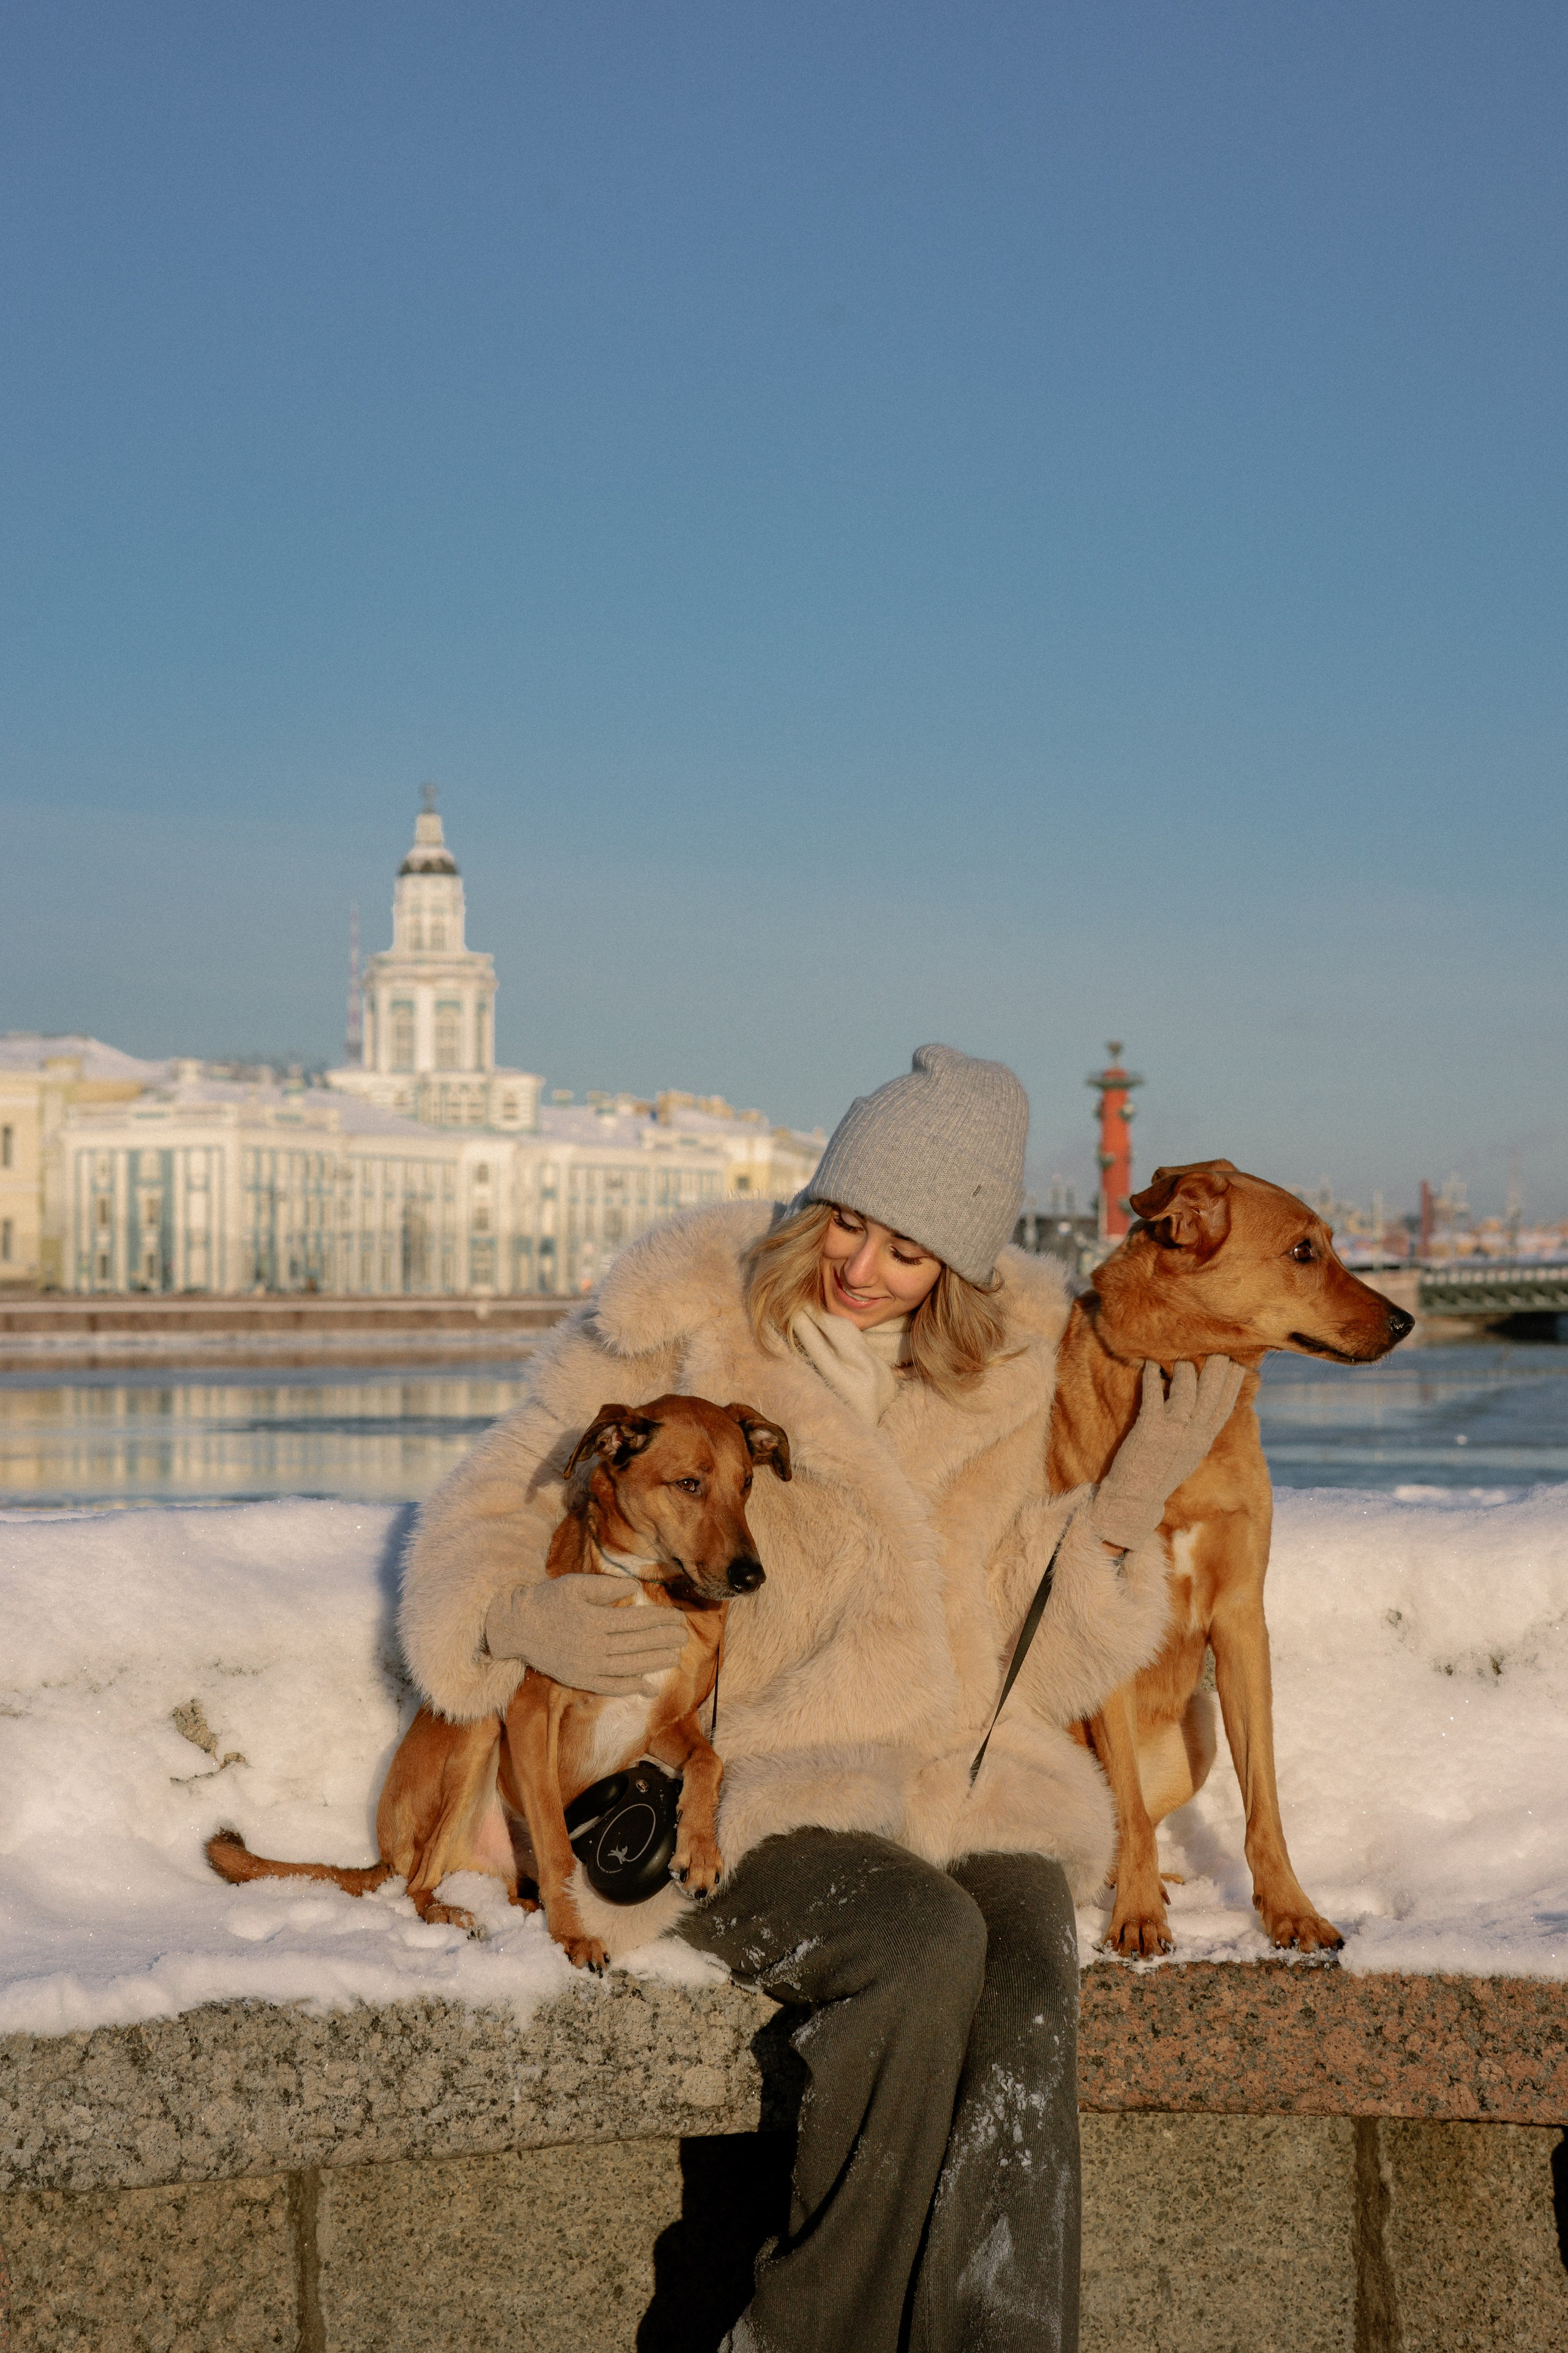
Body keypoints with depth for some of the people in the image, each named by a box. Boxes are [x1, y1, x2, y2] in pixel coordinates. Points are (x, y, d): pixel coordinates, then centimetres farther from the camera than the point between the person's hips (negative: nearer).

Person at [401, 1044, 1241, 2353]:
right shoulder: (681, 1326, -3)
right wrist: (519, 1620, -20)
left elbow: (1035, 1661, 9)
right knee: (926, 1947, -32)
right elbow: (485, 1519, 2)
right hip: (737, 1789, -3)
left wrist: (1128, 1505, -6)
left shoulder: (1011, 1374, 7)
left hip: (948, 1778, 3)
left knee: (1026, 1983, -29)